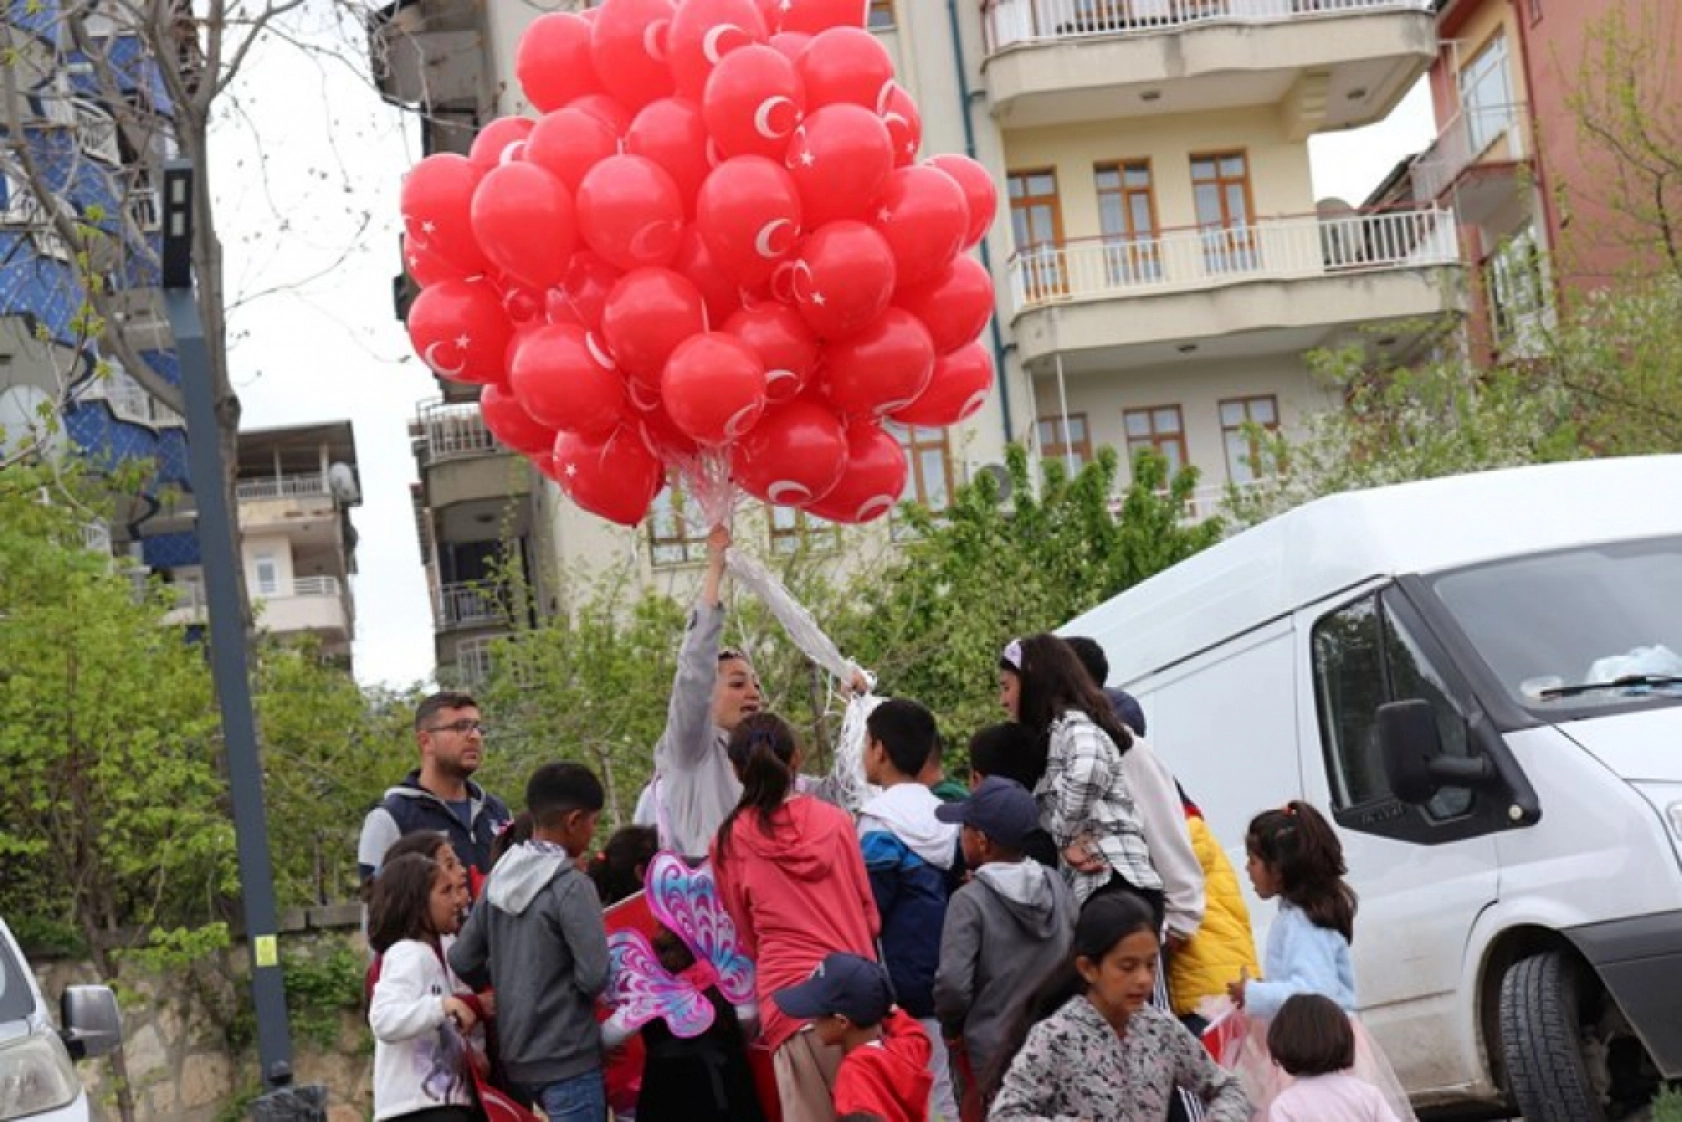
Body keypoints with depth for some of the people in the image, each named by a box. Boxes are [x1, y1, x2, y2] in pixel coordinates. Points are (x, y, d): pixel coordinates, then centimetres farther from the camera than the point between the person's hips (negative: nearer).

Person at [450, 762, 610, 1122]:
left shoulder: (499, 878, 5)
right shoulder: (572, 884, -16)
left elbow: (461, 961, 7)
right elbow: (595, 975, -18)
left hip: (516, 1058, 7)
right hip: (568, 1060, -7)